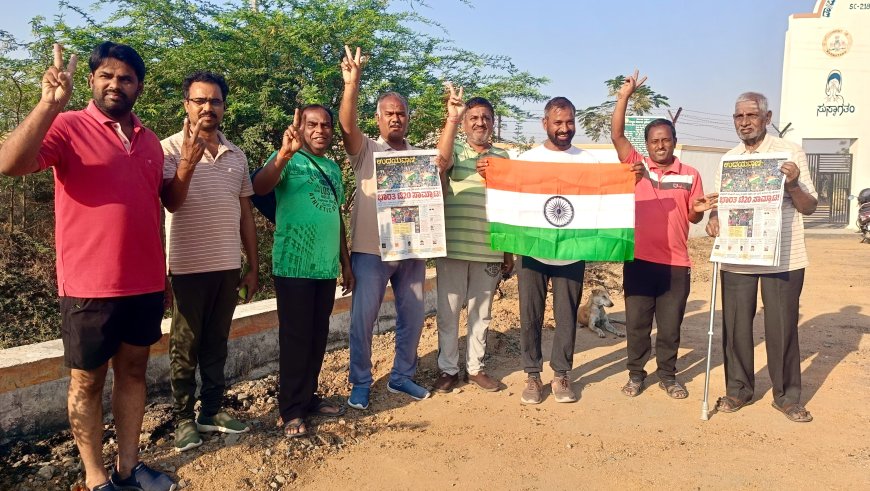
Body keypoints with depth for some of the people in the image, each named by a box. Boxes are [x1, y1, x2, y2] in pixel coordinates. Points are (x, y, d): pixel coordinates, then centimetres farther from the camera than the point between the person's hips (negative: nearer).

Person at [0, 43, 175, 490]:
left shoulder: (150, 141, 10)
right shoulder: (67, 126, -6)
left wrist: (163, 276, 14)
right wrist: (49, 103, -33)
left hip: (145, 284, 6)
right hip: (90, 286, -5)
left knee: (133, 370, 14)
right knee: (88, 381, 8)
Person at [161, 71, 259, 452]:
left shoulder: (237, 156, 9)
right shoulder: (172, 148, -4)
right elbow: (171, 202, -17)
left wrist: (253, 266, 10)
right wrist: (189, 161, -31)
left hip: (228, 266, 4)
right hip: (188, 267, -4)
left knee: (216, 343, 14)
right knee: (185, 347, 7)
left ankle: (212, 410, 26)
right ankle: (183, 419, 18)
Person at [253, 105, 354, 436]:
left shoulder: (333, 168, 16)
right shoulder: (288, 160, -3)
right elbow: (259, 188, -24)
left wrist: (346, 263, 20)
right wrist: (285, 153, -38)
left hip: (326, 267, 6)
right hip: (294, 266, -6)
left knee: (318, 337, 12)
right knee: (295, 338, 0)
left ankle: (309, 397, 26)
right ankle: (292, 410, 11)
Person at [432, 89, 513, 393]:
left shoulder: (502, 157, 11)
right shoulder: (454, 148, 3)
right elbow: (441, 162, -22)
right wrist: (451, 118, -27)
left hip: (489, 250, 3)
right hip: (452, 247, -2)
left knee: (481, 312, 11)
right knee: (448, 312, 5)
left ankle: (475, 367, 25)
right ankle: (448, 369, 19)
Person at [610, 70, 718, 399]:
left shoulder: (690, 175, 5)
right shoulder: (637, 165, 2)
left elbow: (693, 217, 9)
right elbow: (616, 134, -7)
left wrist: (699, 209, -14)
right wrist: (625, 95, -11)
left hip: (676, 262, 1)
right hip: (639, 259, 0)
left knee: (670, 325, 10)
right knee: (636, 322, 9)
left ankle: (668, 376, 26)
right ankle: (635, 374, 24)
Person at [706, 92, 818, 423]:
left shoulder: (790, 153, 1)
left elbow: (810, 207, 1)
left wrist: (793, 184, -19)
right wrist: (713, 218, -6)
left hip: (783, 258, -3)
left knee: (782, 327, 3)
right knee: (735, 325, 7)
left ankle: (787, 395, 19)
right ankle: (738, 389, 22)